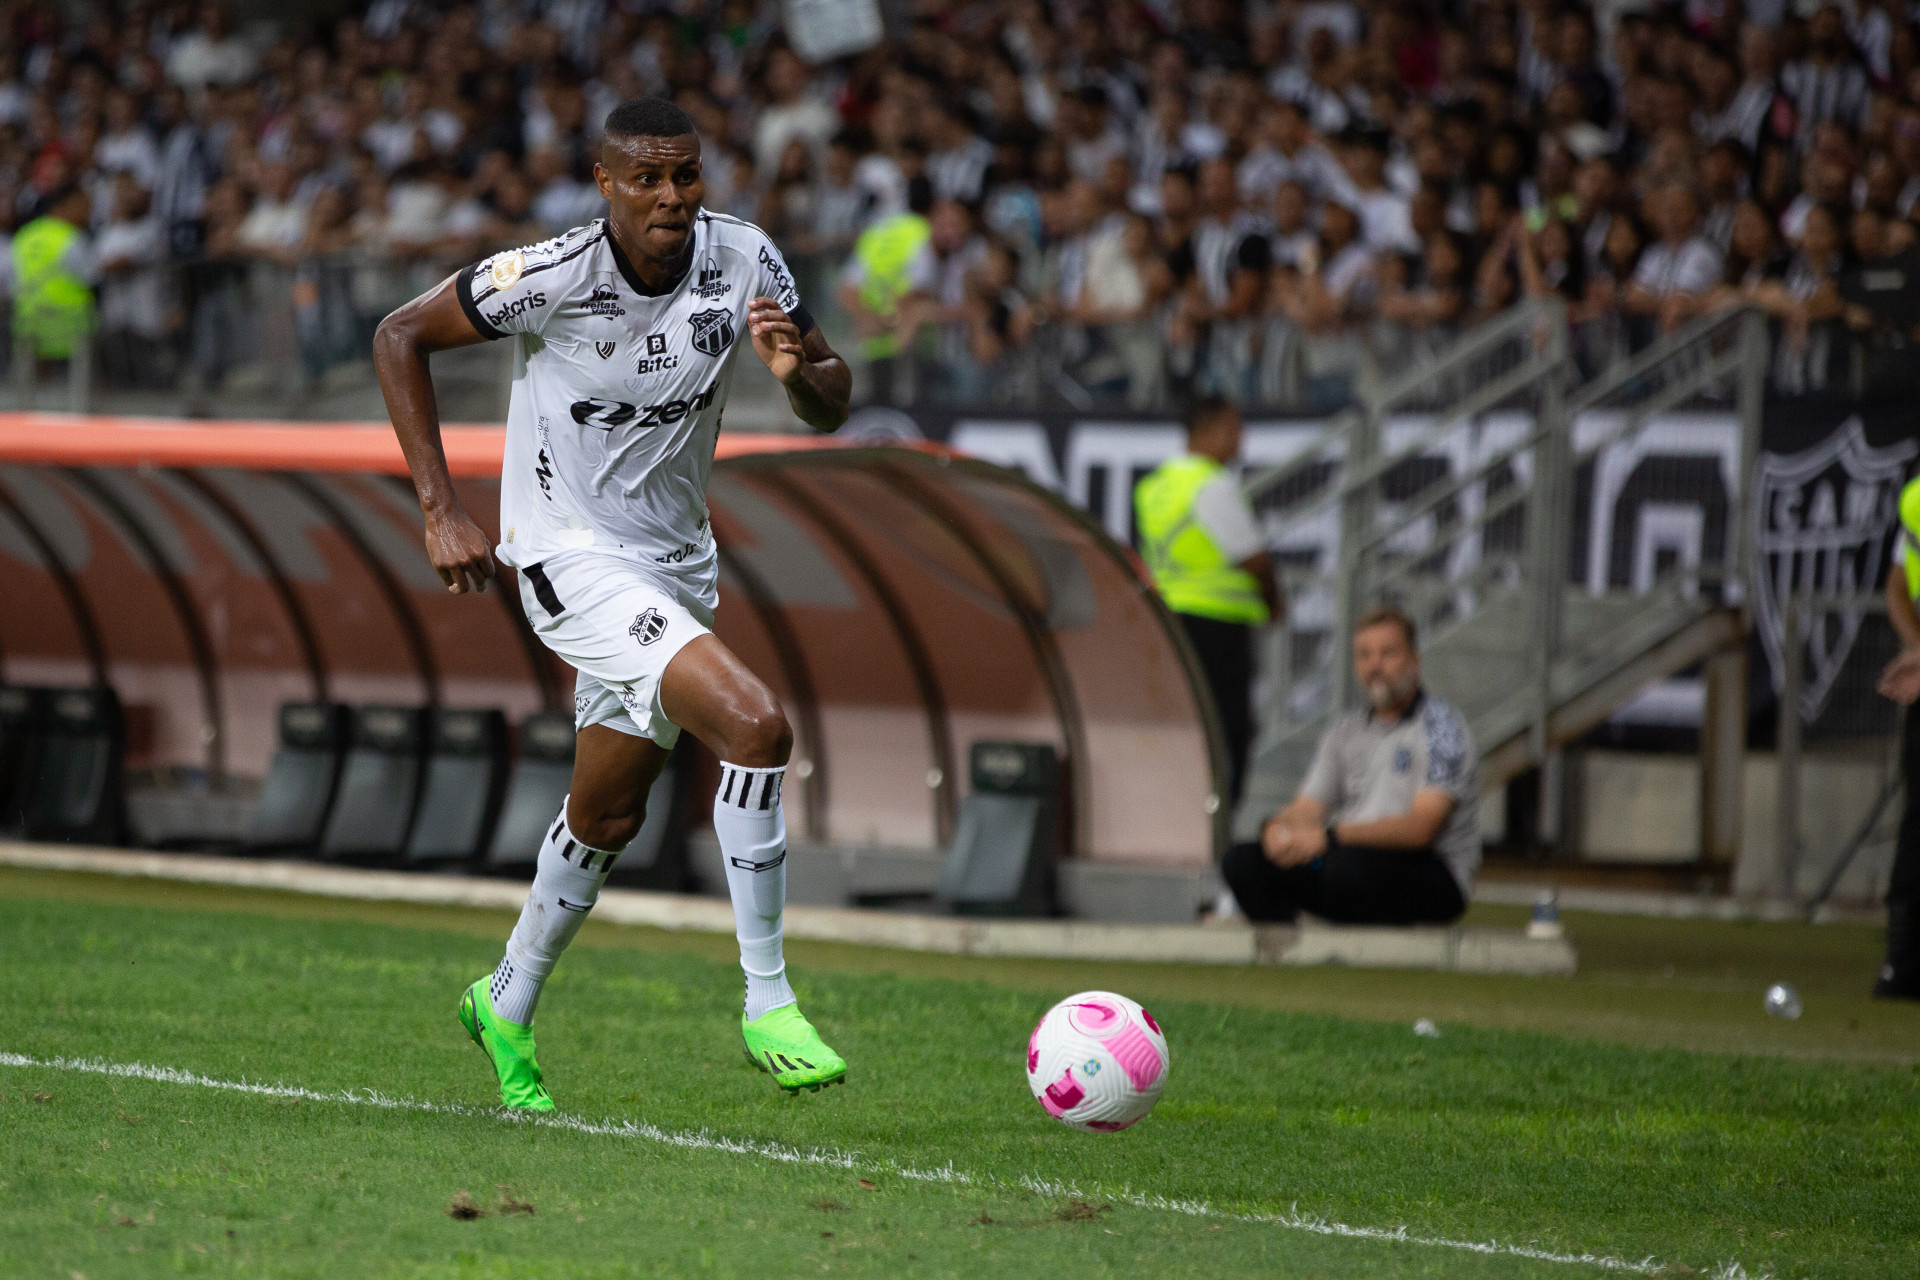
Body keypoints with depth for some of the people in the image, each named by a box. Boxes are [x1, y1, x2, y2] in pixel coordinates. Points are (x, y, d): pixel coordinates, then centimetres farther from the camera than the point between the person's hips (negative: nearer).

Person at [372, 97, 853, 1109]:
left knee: (609, 815, 18)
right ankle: (766, 1004, -17)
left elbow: (831, 409, 2)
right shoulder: (551, 277, -20)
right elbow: (400, 336, -8)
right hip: (571, 558, -6)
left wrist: (799, 371, -23)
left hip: (675, 561, 6)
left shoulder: (744, 262, -8)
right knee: (757, 725, -24)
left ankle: (506, 1009, 41)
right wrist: (440, 511, -12)